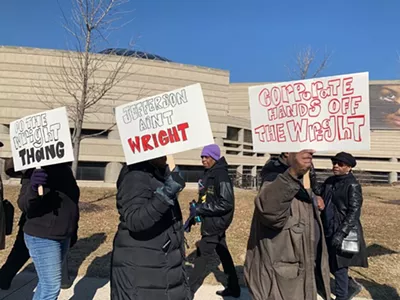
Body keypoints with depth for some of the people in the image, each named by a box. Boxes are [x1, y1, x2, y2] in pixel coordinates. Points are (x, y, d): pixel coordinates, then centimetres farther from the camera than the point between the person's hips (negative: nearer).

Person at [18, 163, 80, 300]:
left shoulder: (65, 169, 4)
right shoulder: (36, 171, -19)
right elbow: (23, 205, -26)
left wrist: (73, 229, 19)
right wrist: (33, 189, -48)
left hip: (63, 236, 7)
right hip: (42, 237, -7)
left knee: (47, 282, 22)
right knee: (51, 286, -4)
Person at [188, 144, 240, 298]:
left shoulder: (221, 176, -19)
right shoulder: (208, 175, 8)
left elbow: (226, 203, -24)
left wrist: (199, 209, -21)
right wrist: (196, 211, 6)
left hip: (215, 223, -9)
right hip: (213, 222, 9)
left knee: (202, 256, 0)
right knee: (224, 255, 16)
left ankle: (190, 290, 14)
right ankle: (233, 288, 28)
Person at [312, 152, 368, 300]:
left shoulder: (352, 185, -12)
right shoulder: (330, 181, 8)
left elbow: (354, 212, -16)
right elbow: (318, 191, -5)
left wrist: (341, 233, -22)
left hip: (344, 232, -7)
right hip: (329, 230, 7)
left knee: (339, 266, 4)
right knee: (329, 263, 16)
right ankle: (352, 286, 38)